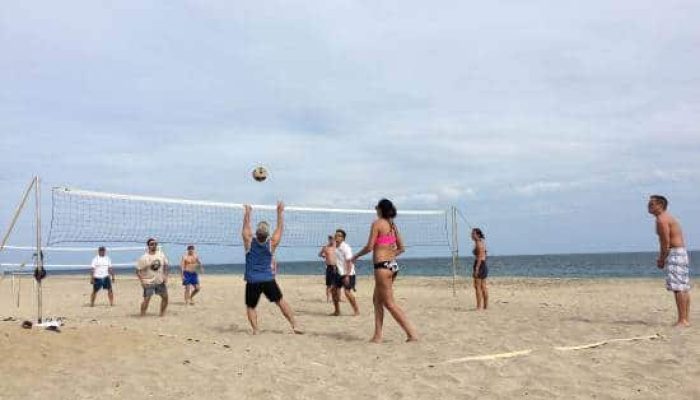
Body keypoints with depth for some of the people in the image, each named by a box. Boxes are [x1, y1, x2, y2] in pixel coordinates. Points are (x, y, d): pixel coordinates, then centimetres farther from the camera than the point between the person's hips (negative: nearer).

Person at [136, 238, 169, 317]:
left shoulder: (161, 254, 1)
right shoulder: (144, 258, -11)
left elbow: (165, 266, 11)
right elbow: (138, 271, -8)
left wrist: (165, 276, 0)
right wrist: (142, 281, -17)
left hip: (160, 281, 5)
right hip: (148, 282, -5)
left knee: (165, 297, 7)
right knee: (146, 299, -11)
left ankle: (162, 314, 23)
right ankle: (142, 315, -1)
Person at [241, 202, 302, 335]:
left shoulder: (249, 242, -7)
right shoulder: (271, 244, -7)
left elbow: (246, 228, 9)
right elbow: (280, 228, 5)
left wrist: (247, 213, 19)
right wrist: (280, 212, 10)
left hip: (252, 281, -1)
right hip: (268, 280, 1)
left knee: (250, 307, 12)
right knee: (281, 302, 11)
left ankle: (255, 330, -1)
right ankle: (294, 326, 8)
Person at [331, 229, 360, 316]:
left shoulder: (345, 247, -18)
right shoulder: (336, 247, 6)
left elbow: (349, 262, -22)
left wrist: (347, 276, -27)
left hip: (348, 274, -8)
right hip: (339, 273, 8)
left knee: (347, 292, -15)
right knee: (334, 290, 5)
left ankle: (356, 311, -1)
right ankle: (337, 311, 19)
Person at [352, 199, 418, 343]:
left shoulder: (377, 223, -8)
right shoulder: (393, 225, 13)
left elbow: (369, 247, -11)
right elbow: (401, 248, 16)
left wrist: (356, 256, 3)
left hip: (382, 266, -8)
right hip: (393, 265, 8)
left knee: (389, 303, -3)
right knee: (377, 300, 16)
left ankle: (412, 334, -5)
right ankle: (377, 336, 16)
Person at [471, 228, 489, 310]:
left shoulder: (479, 243, -13)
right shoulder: (482, 243, 16)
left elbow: (480, 257, -19)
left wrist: (476, 269, -22)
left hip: (479, 265, -10)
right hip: (484, 266, 10)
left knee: (477, 287, -7)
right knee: (483, 287, 11)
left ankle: (479, 306, -6)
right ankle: (486, 305, 15)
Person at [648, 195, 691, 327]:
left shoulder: (662, 219, -13)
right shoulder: (667, 217, 19)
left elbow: (666, 243, -17)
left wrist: (662, 260, -8)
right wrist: (661, 259, 13)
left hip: (675, 253, -11)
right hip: (682, 252, 11)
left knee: (678, 288, -10)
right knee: (684, 288, 11)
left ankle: (682, 320, -10)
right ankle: (686, 319, 15)